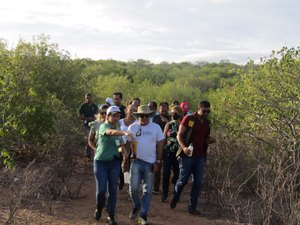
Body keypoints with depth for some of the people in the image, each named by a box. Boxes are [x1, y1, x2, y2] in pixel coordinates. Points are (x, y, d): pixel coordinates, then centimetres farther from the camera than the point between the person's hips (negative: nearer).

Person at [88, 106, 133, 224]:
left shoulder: (118, 128, 10)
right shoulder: (103, 126, -13)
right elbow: (111, 132, -37)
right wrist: (125, 133, -54)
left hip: (114, 162, 5)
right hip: (101, 162, -5)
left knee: (113, 190, 5)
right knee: (101, 189, -2)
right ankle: (99, 209, 27)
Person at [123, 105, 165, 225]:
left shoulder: (156, 127, -1)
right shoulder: (132, 127, 1)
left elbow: (160, 145, 2)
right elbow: (127, 144, 5)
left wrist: (158, 162, -3)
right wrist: (125, 161, 3)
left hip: (150, 163, 0)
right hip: (136, 162, 0)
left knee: (148, 191, 3)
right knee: (133, 188, -1)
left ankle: (143, 215, 13)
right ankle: (136, 206, 28)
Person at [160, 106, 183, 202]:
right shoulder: (168, 124, 5)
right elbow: (164, 138, 8)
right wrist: (162, 150, 3)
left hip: (178, 152, -1)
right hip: (168, 152, 1)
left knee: (177, 173, 3)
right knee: (166, 172, 0)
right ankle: (164, 194, 9)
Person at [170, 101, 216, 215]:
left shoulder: (207, 123, 12)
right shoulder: (189, 119, -6)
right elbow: (179, 135, -7)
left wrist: (211, 140, 0)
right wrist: (184, 147, -24)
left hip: (200, 157, 5)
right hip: (187, 155, -5)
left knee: (198, 182, 3)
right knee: (183, 179, 0)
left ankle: (192, 207, 12)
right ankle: (175, 197, 30)